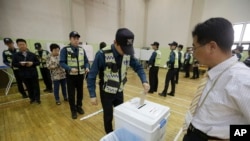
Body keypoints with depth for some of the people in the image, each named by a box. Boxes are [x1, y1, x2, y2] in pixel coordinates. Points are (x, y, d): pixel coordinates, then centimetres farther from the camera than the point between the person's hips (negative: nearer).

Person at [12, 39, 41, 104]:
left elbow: (38, 62, 2)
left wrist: (32, 63, -17)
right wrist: (20, 64, -17)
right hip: (24, 75, 1)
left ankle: (37, 98, 18)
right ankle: (32, 98, 27)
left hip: (33, 73, 0)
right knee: (29, 87, 11)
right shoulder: (16, 55, 2)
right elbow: (13, 64, 3)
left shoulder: (32, 54, 2)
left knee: (36, 86, 5)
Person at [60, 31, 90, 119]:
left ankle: (79, 107, 36)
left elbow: (86, 61, 5)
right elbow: (62, 62, -12)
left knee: (80, 92, 15)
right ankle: (73, 110, 27)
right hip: (70, 76, -3)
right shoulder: (65, 50, -8)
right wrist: (70, 69, -28)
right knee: (71, 94, 8)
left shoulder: (82, 50, 3)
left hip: (80, 75, 3)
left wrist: (87, 67, -15)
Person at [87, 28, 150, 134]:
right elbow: (92, 75, -18)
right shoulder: (102, 54, -26)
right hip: (107, 93, -4)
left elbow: (138, 67, -1)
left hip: (119, 92, 4)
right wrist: (92, 95, -15)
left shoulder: (128, 54, -12)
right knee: (108, 116, 16)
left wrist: (144, 81, -17)